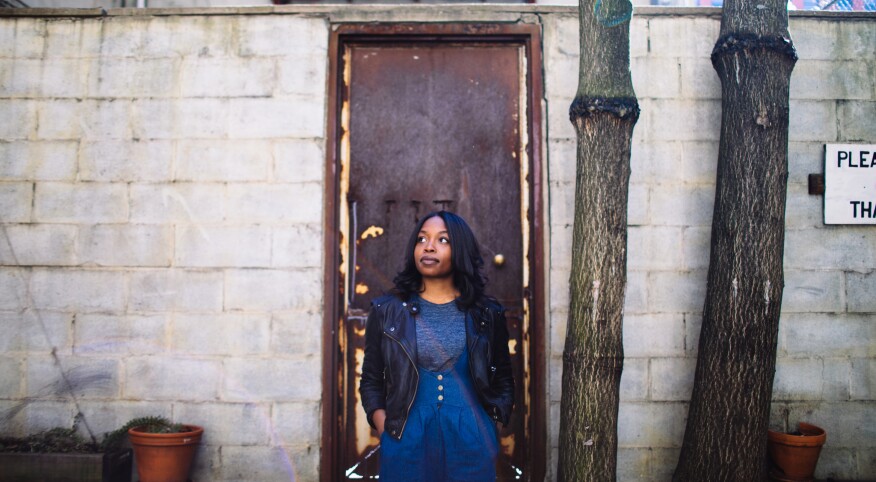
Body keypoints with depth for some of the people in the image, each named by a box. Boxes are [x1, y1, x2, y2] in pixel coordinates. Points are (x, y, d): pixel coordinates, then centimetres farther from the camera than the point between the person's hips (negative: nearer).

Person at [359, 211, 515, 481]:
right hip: (406, 443, 0)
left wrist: (488, 430, -1)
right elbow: (371, 380, 5)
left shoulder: (487, 314, 4)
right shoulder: (387, 310, 2)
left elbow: (503, 380, 11)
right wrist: (386, 431, -7)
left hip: (470, 444, 1)